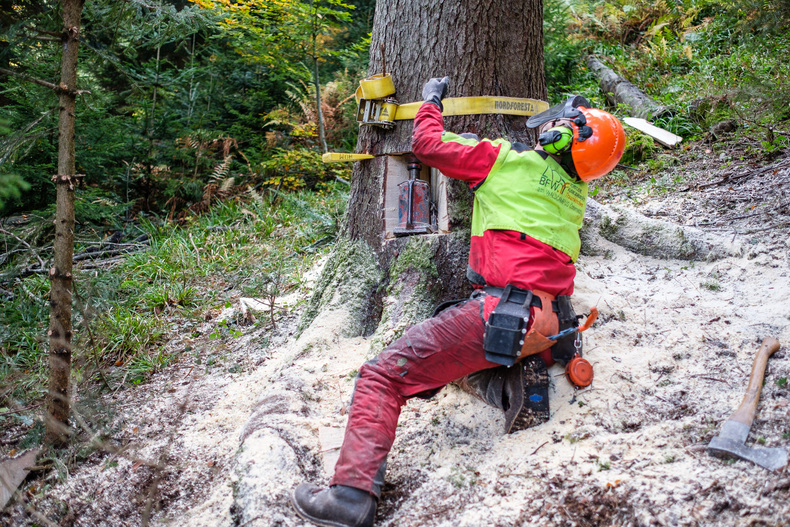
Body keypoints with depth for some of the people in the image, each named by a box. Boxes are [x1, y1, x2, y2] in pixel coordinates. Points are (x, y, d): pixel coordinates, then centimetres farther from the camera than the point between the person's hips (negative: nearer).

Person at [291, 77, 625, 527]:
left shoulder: (507, 160, 0)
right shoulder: (575, 192, 19)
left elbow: (428, 145, 9)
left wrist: (432, 102, 28)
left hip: (502, 313, -8)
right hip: (550, 328, 8)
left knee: (385, 375, -6)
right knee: (466, 362, 34)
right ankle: (509, 382, 3)